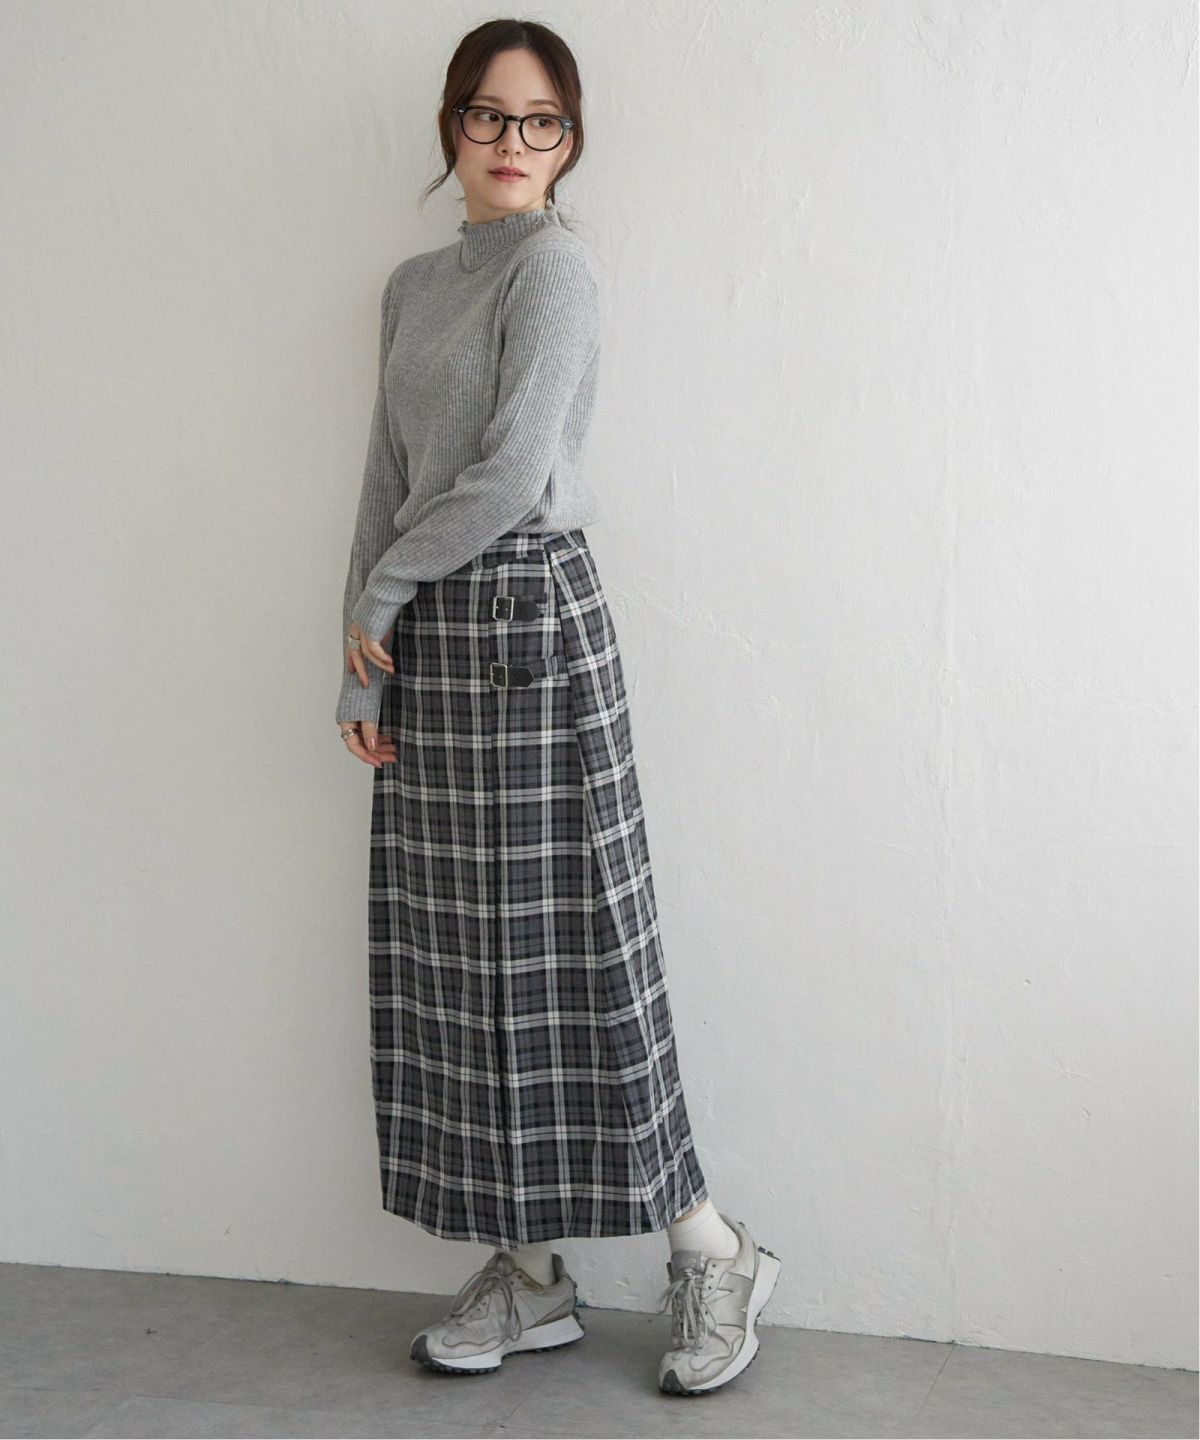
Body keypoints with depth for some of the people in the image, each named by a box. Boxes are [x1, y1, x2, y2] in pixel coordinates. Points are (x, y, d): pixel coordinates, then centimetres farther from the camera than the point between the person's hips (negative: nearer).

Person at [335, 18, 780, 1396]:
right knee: (459, 957, 8)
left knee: (568, 948, -4)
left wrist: (381, 585, -3)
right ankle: (526, 1278, 19)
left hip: (528, 616, -7)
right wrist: (363, 671, 7)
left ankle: (712, 1254, 11)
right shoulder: (415, 284, 16)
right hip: (430, 638, 8)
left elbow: (512, 476, -15)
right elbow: (387, 481, 13)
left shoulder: (552, 265, -6)